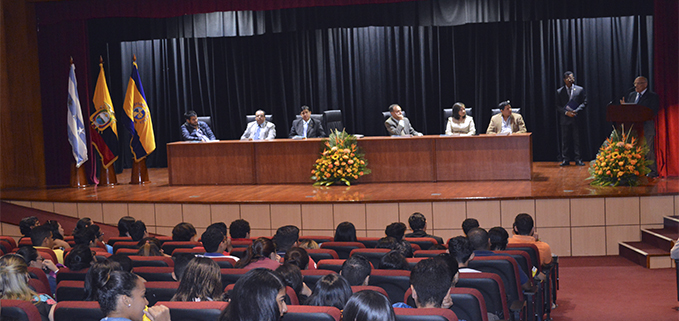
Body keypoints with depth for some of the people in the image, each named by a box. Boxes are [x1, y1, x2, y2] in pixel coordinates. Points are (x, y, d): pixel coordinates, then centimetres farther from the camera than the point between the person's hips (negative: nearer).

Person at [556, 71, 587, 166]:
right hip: (565, 119, 1)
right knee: (565, 140, 2)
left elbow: (584, 103, 2)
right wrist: (566, 112, -12)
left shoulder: (580, 90, 7)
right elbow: (558, 106, 5)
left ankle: (578, 159, 5)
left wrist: (575, 111, -13)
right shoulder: (559, 91, 9)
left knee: (577, 140, 1)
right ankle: (565, 159, 6)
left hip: (576, 119, -1)